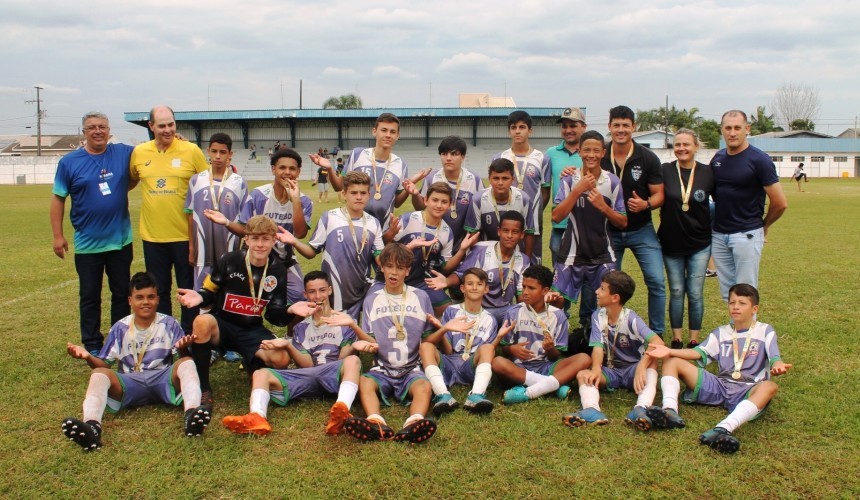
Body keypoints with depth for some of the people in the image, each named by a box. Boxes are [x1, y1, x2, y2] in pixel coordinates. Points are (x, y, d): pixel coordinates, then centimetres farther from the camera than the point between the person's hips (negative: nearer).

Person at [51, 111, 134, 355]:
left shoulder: (124, 153, 0)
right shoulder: (69, 162, -3)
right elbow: (58, 198, -1)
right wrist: (57, 235, -4)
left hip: (120, 240, 2)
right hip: (87, 243, -2)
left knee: (122, 293, 12)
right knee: (90, 297, 8)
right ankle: (93, 346, 20)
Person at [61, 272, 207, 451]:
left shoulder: (169, 324, 7)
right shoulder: (120, 328, 11)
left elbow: (184, 358, 0)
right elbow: (104, 364, 11)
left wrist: (183, 349, -24)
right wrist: (88, 357, -11)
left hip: (164, 380, -1)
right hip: (130, 383, 2)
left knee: (186, 363, -30)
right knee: (99, 374, -25)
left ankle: (192, 413, -59)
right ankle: (91, 426, -54)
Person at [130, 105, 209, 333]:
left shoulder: (192, 151, -6)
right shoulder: (139, 152, 4)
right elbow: (132, 181, 23)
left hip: (185, 235, -3)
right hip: (152, 235, 3)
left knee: (189, 289, 8)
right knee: (158, 291, 13)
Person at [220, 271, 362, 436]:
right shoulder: (301, 328, 22)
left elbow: (343, 360, 6)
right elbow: (307, 365, 8)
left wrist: (353, 347, -15)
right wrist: (288, 346, -8)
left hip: (336, 376, -3)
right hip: (307, 377, 3)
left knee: (353, 360, -35)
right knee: (261, 373, -16)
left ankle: (340, 412, -62)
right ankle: (256, 417, -48)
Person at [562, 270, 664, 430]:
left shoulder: (631, 319, -17)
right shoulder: (598, 317, -5)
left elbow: (658, 342, -31)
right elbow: (598, 347, -17)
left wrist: (642, 366, -47)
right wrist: (596, 368, -39)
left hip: (633, 370, -3)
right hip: (610, 371, 3)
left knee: (651, 363, -34)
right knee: (582, 375, -24)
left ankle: (641, 409, -52)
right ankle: (592, 411, -53)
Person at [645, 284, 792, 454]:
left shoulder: (765, 330, 9)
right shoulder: (721, 332, 18)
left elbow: (774, 357, -7)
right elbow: (699, 352, 5)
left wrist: (777, 366, -34)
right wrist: (670, 351, -12)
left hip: (748, 391, -4)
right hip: (719, 386, 4)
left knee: (769, 386, -39)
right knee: (671, 361, -7)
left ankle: (723, 429, -59)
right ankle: (670, 411, -35)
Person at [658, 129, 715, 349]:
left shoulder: (707, 172, -4)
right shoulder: (665, 170, -5)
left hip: (699, 244, 0)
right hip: (671, 243, 0)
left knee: (695, 293, 4)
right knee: (676, 292, 9)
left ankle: (694, 340, 17)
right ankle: (676, 339, 19)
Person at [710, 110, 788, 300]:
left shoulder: (759, 160, -10)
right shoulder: (717, 158, 7)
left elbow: (780, 203, -8)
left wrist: (763, 226, 4)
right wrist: (722, 215, 13)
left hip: (747, 235, -5)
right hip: (718, 234, 6)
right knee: (727, 293, 12)